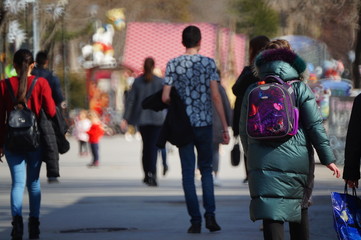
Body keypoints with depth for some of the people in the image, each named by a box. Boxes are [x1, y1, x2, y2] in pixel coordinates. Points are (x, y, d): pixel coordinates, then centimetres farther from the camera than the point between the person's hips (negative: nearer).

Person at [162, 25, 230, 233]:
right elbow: (215, 96, -7)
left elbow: (165, 98, -6)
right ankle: (210, 214, -3)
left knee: (188, 173, 5)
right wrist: (225, 127, -5)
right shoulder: (209, 63, -2)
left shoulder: (173, 64, -1)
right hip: (204, 123, 0)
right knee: (206, 169, 13)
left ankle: (196, 220, 1)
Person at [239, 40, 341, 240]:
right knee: (300, 209, 18)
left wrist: (251, 156, 26)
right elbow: (315, 126, -4)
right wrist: (328, 158, 0)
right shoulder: (300, 89, -1)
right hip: (297, 159, 0)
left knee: (271, 216, -7)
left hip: (263, 162, 1)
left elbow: (243, 130, 11)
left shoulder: (252, 91, 6)